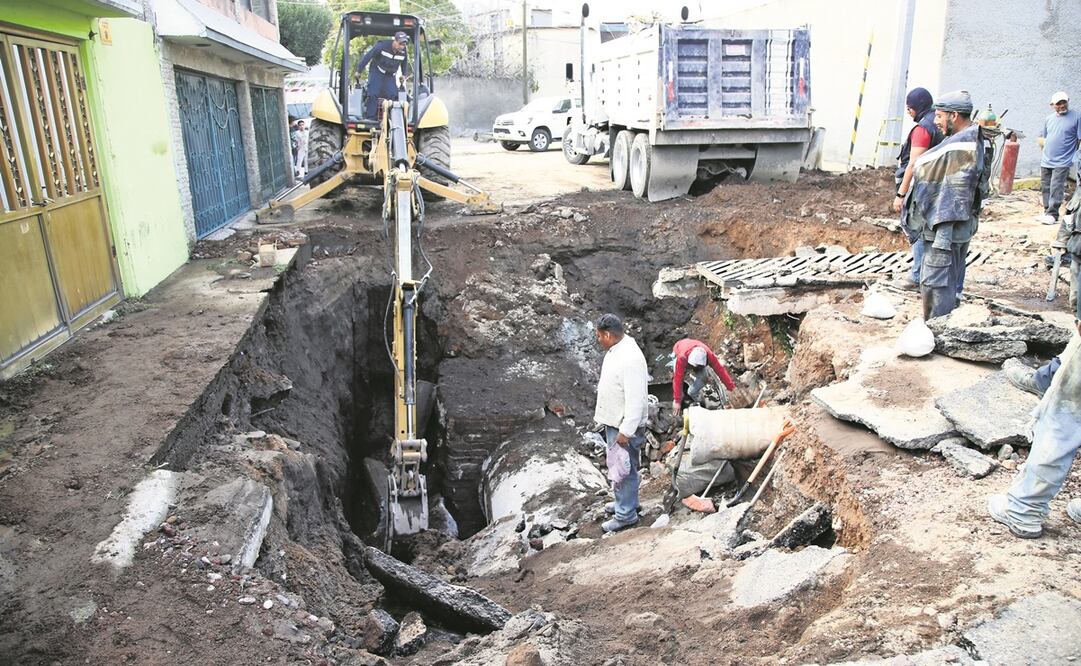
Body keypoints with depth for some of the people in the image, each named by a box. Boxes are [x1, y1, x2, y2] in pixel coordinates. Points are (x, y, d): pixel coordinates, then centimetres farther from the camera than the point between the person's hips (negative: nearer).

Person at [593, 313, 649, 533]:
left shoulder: (630, 358, -28)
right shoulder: (615, 349, 4)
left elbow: (636, 399, -28)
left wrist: (626, 431, -25)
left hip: (624, 426, -10)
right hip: (614, 421, 10)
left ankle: (626, 514, 16)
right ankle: (626, 501, 38)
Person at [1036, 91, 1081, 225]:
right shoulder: (1049, 119, 12)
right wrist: (1045, 144, 8)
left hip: (1062, 162, -6)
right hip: (1046, 161, 6)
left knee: (1056, 189, -9)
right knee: (1045, 188, 10)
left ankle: (1053, 215, -6)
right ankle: (1047, 212, 20)